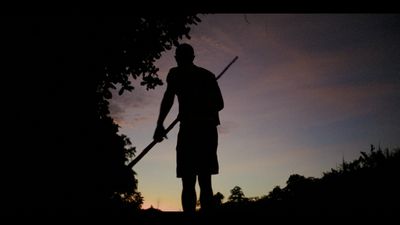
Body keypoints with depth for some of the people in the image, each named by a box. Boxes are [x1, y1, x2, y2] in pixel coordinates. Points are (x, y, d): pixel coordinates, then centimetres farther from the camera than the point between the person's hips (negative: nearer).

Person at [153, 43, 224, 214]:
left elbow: (168, 97, -7)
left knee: (188, 182, -7)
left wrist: (160, 125, -7)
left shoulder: (176, 73, 9)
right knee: (205, 181, 6)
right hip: (209, 128, 5)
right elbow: (220, 104, 19)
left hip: (190, 127, -4)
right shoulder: (208, 75, 21)